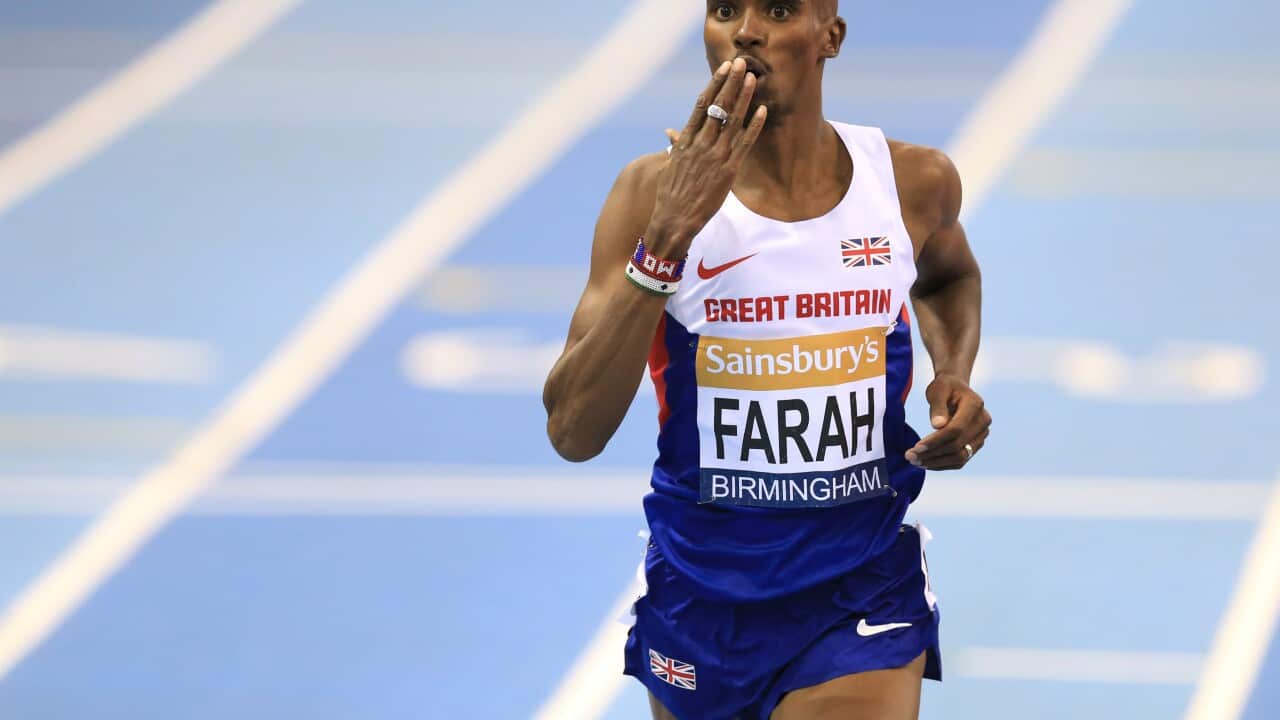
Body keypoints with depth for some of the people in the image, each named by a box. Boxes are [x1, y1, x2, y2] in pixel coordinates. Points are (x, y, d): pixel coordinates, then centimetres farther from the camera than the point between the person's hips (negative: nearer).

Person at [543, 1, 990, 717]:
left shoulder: (915, 182, -5)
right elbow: (573, 434, -22)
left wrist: (955, 378, 0)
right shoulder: (655, 194, -12)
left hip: (862, 603, -1)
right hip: (700, 597, 1)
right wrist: (666, 237, -30)